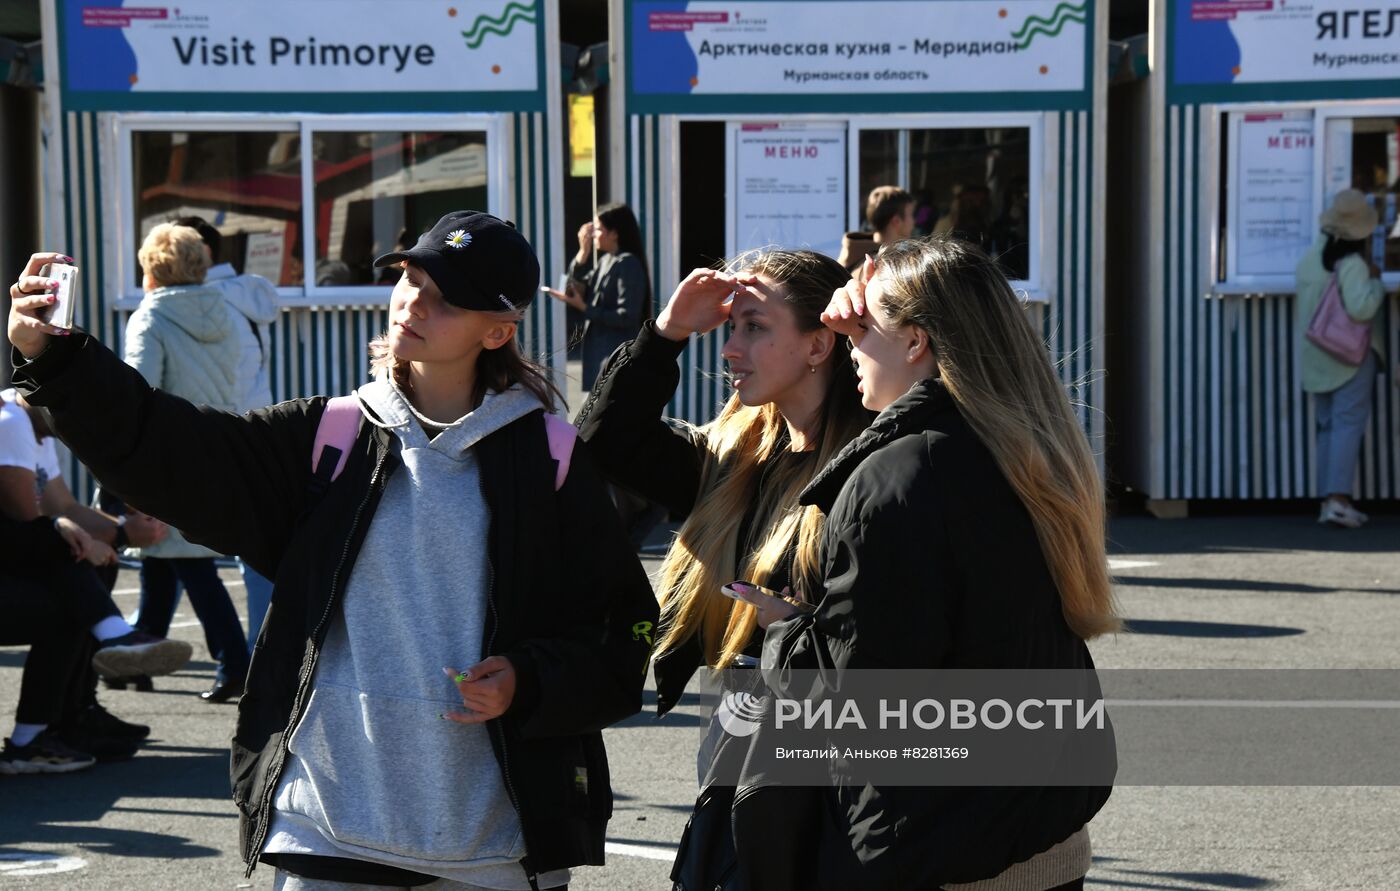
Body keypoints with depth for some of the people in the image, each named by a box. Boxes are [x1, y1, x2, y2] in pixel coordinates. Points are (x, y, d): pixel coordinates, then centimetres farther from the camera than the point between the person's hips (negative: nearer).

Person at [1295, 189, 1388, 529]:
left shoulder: (1310, 258, 6)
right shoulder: (1352, 264, -17)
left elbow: (1299, 312, 15)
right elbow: (1361, 307, -26)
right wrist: (1375, 281, -11)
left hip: (1315, 358, 7)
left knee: (1327, 425, 12)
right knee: (1349, 424, -7)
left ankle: (1328, 500, 10)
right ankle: (1338, 498, -18)